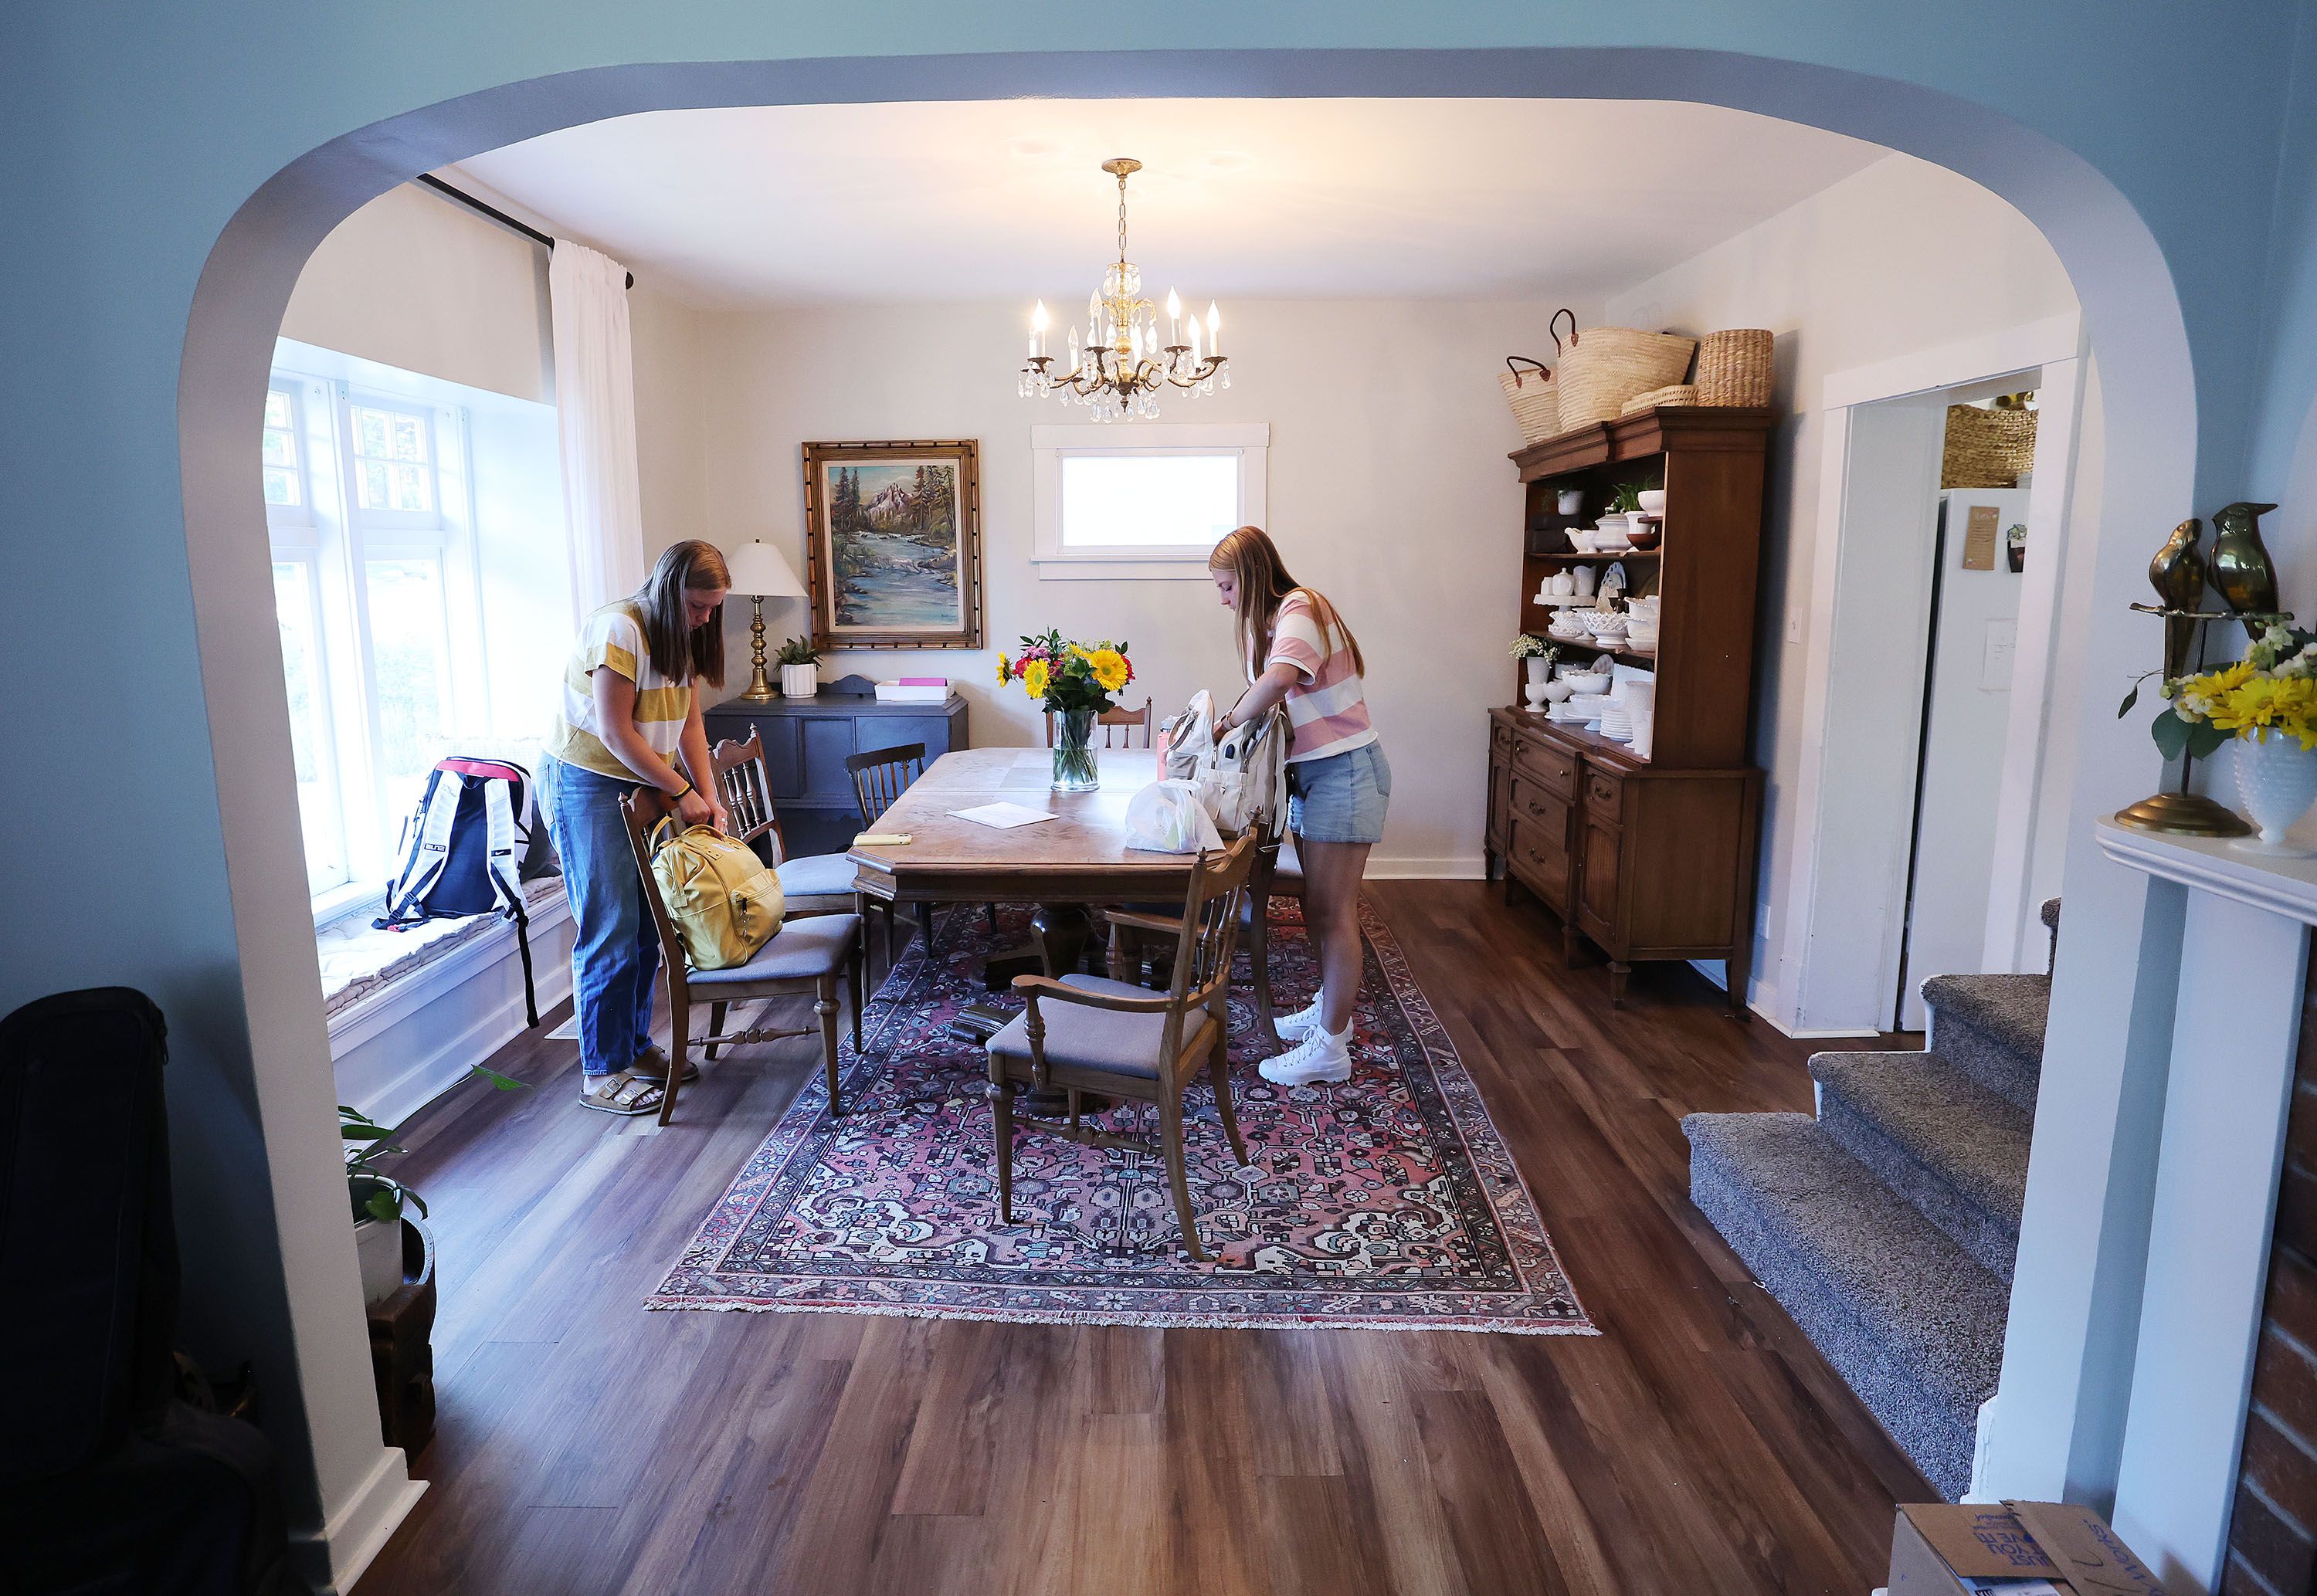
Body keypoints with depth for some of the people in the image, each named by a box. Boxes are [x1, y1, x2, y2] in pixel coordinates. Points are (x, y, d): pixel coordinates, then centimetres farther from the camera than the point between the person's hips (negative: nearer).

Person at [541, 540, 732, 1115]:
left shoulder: (683, 637, 8)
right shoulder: (619, 629, -19)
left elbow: (689, 722, 6)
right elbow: (615, 732, -21)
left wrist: (709, 797, -4)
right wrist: (683, 792, -17)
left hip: (644, 786, 8)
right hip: (588, 786, -8)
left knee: (647, 925, 9)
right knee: (610, 932, -6)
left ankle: (634, 1046, 24)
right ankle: (602, 1074, 4)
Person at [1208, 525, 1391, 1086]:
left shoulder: (1299, 609, -18)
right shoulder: (1270, 620, 15)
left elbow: (1277, 680, -36)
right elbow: (1269, 692, 11)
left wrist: (1230, 722, -22)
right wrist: (1231, 718, -6)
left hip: (1344, 770, -10)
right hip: (1310, 771, 10)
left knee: (1333, 912, -5)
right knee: (1315, 905, 17)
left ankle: (1330, 1049, 3)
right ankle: (1330, 1010, 33)